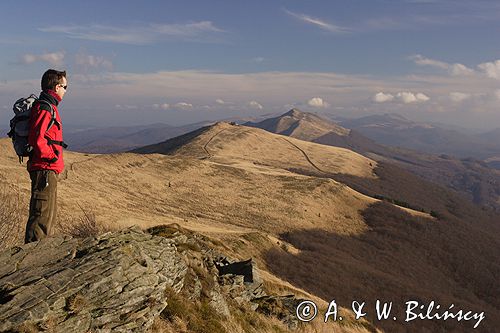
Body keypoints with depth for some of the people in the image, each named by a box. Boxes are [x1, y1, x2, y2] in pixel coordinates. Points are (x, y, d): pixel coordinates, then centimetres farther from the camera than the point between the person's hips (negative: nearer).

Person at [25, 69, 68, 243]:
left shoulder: (47, 106, 17)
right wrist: (51, 156, -14)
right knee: (42, 214, -6)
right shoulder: (44, 108, -16)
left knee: (49, 213, 18)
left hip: (47, 169, 11)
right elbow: (36, 138, -26)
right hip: (45, 169, -11)